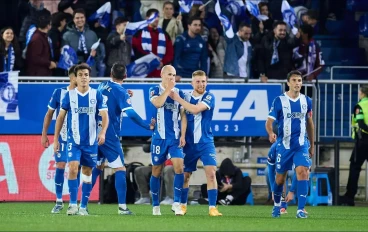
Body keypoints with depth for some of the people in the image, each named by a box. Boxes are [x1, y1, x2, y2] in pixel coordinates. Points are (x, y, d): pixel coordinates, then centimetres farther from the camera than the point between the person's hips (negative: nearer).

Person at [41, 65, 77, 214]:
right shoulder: (59, 93, -1)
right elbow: (49, 113, 5)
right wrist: (44, 134, 4)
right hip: (62, 137, -1)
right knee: (60, 166, -6)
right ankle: (59, 201, 4)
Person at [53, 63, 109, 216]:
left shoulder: (97, 95, -1)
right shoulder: (69, 95, 0)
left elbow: (105, 116, -4)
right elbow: (61, 117, 7)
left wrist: (103, 132, -23)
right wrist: (56, 139, 5)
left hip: (91, 141, 1)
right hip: (73, 140, -1)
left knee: (87, 172, 7)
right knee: (73, 169, -17)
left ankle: (83, 207, 15)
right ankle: (73, 204, -14)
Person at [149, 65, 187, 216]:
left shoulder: (179, 93, 7)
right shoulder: (155, 91, 1)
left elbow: (183, 115, 6)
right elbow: (158, 103, -21)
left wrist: (183, 135, -2)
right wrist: (168, 89, -15)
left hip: (175, 138, 2)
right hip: (159, 137, -2)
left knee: (179, 168, -14)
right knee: (156, 171, 5)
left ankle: (176, 203, -11)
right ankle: (155, 206, 15)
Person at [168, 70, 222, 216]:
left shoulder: (209, 97, -7)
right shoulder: (186, 97, 4)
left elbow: (196, 110, -22)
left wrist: (177, 99, -20)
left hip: (205, 142, -3)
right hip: (189, 143, 3)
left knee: (211, 172, -15)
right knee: (185, 175, 9)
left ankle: (212, 207, -13)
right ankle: (183, 205, 26)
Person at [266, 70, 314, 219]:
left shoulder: (306, 101, 5)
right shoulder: (279, 101, -5)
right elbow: (269, 122, -7)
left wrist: (312, 145, 20)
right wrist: (271, 133, -29)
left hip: (301, 145, 1)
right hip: (284, 145, -1)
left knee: (303, 172, -19)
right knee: (280, 178, 10)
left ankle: (301, 210, -20)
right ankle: (277, 205, 36)